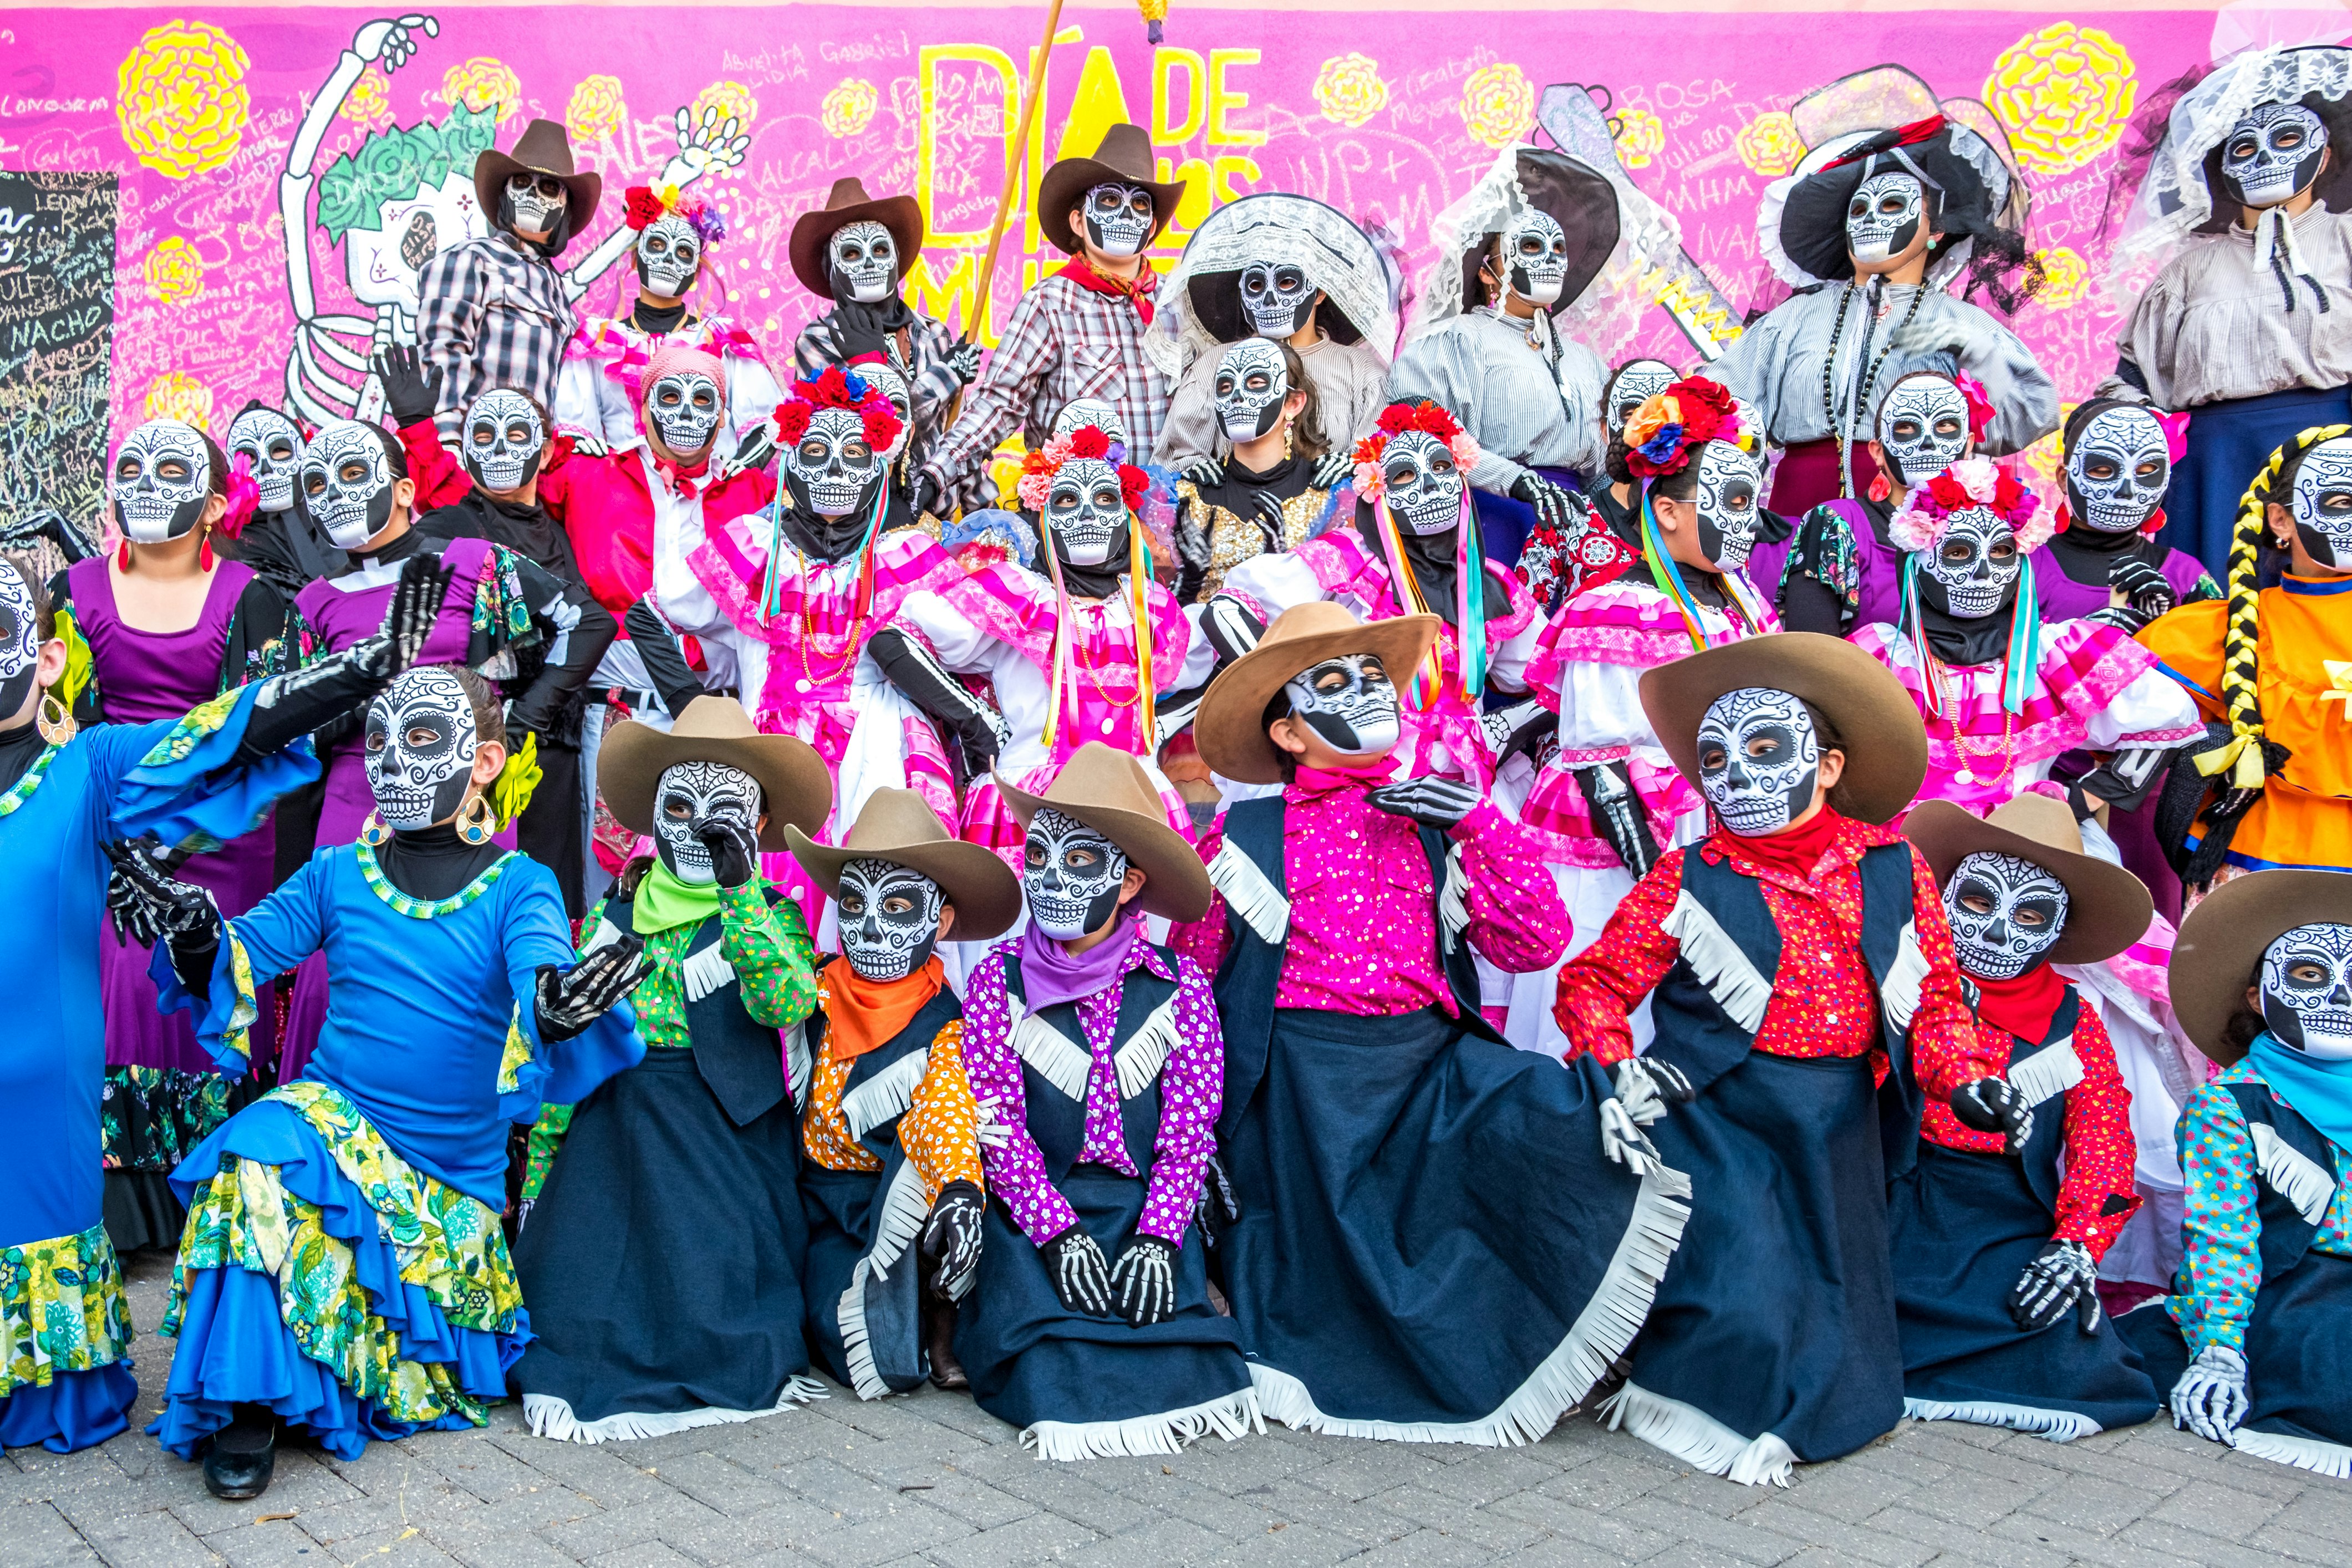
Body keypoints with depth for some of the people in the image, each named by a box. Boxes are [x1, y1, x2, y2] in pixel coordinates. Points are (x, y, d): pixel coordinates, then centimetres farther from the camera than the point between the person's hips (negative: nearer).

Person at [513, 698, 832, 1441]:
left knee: (707, 1327, -12)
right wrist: (535, 1181, 10)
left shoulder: (772, 916, 3)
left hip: (722, 1153, -3)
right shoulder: (613, 918, 12)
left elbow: (785, 1002, -20)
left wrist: (740, 887, -23)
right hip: (610, 1142, 3)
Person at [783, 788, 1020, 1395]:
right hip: (831, 1207, 2)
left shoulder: (948, 1023, -9)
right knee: (881, 1363, -17)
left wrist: (960, 1190, -44)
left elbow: (950, 1113, -26)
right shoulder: (814, 998, 0)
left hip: (912, 1202, -2)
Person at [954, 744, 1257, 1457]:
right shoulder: (1000, 978, -2)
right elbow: (999, 1121, -6)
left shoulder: (1178, 984, -1)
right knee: (1056, 1363, -21)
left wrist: (1158, 1237, -15)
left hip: (1147, 1207, 1)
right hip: (1036, 1209, -1)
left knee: (1168, 1334, -19)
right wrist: (1057, 1232, -16)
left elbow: (1189, 1130, -3)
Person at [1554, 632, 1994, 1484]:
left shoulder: (1894, 871, 3)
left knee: (1833, 1294, 9)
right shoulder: (1687, 882, -5)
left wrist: (1966, 1074, -9)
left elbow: (1934, 995, 8)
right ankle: (1681, 1402, 14)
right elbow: (1592, 980, -3)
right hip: (1719, 1117, -3)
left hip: (1840, 1124, 4)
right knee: (1736, 1297, -13)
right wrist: (1616, 1065, -21)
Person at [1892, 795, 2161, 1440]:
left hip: (2012, 1231, 2)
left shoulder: (2073, 1023, 9)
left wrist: (2075, 1248, -10)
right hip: (1903, 1211, -2)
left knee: (2064, 1363, -24)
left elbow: (2103, 1145, 2)